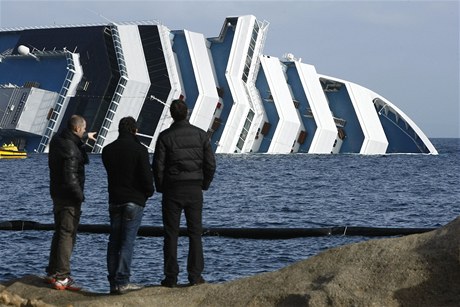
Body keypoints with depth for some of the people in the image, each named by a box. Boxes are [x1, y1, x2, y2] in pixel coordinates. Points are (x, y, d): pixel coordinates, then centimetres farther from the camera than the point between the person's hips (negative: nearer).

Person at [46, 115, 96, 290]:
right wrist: (80, 195, -16)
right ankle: (62, 278, -10)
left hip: (57, 195, 10)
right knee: (68, 236, -8)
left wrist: (85, 137, 49)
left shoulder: (57, 139, 7)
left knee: (60, 233, 19)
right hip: (69, 197, -10)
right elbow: (70, 177, -27)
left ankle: (52, 272, 27)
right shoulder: (70, 148, -23)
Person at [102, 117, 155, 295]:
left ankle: (113, 282, 7)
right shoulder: (139, 150, -11)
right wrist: (149, 192, 6)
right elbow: (146, 176, -12)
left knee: (114, 241, 9)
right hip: (134, 200, -5)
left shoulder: (107, 150, 6)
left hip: (114, 200, 5)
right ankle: (122, 282, -9)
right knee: (127, 241, -5)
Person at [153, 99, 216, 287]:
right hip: (194, 190, 2)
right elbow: (210, 164, 0)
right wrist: (204, 185, 13)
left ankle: (171, 277, 3)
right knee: (195, 233, 8)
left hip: (172, 190, -2)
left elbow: (158, 166, -8)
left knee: (171, 234, 4)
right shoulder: (200, 135, -1)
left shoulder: (165, 137, -8)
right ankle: (195, 275, 5)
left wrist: (161, 188, 7)